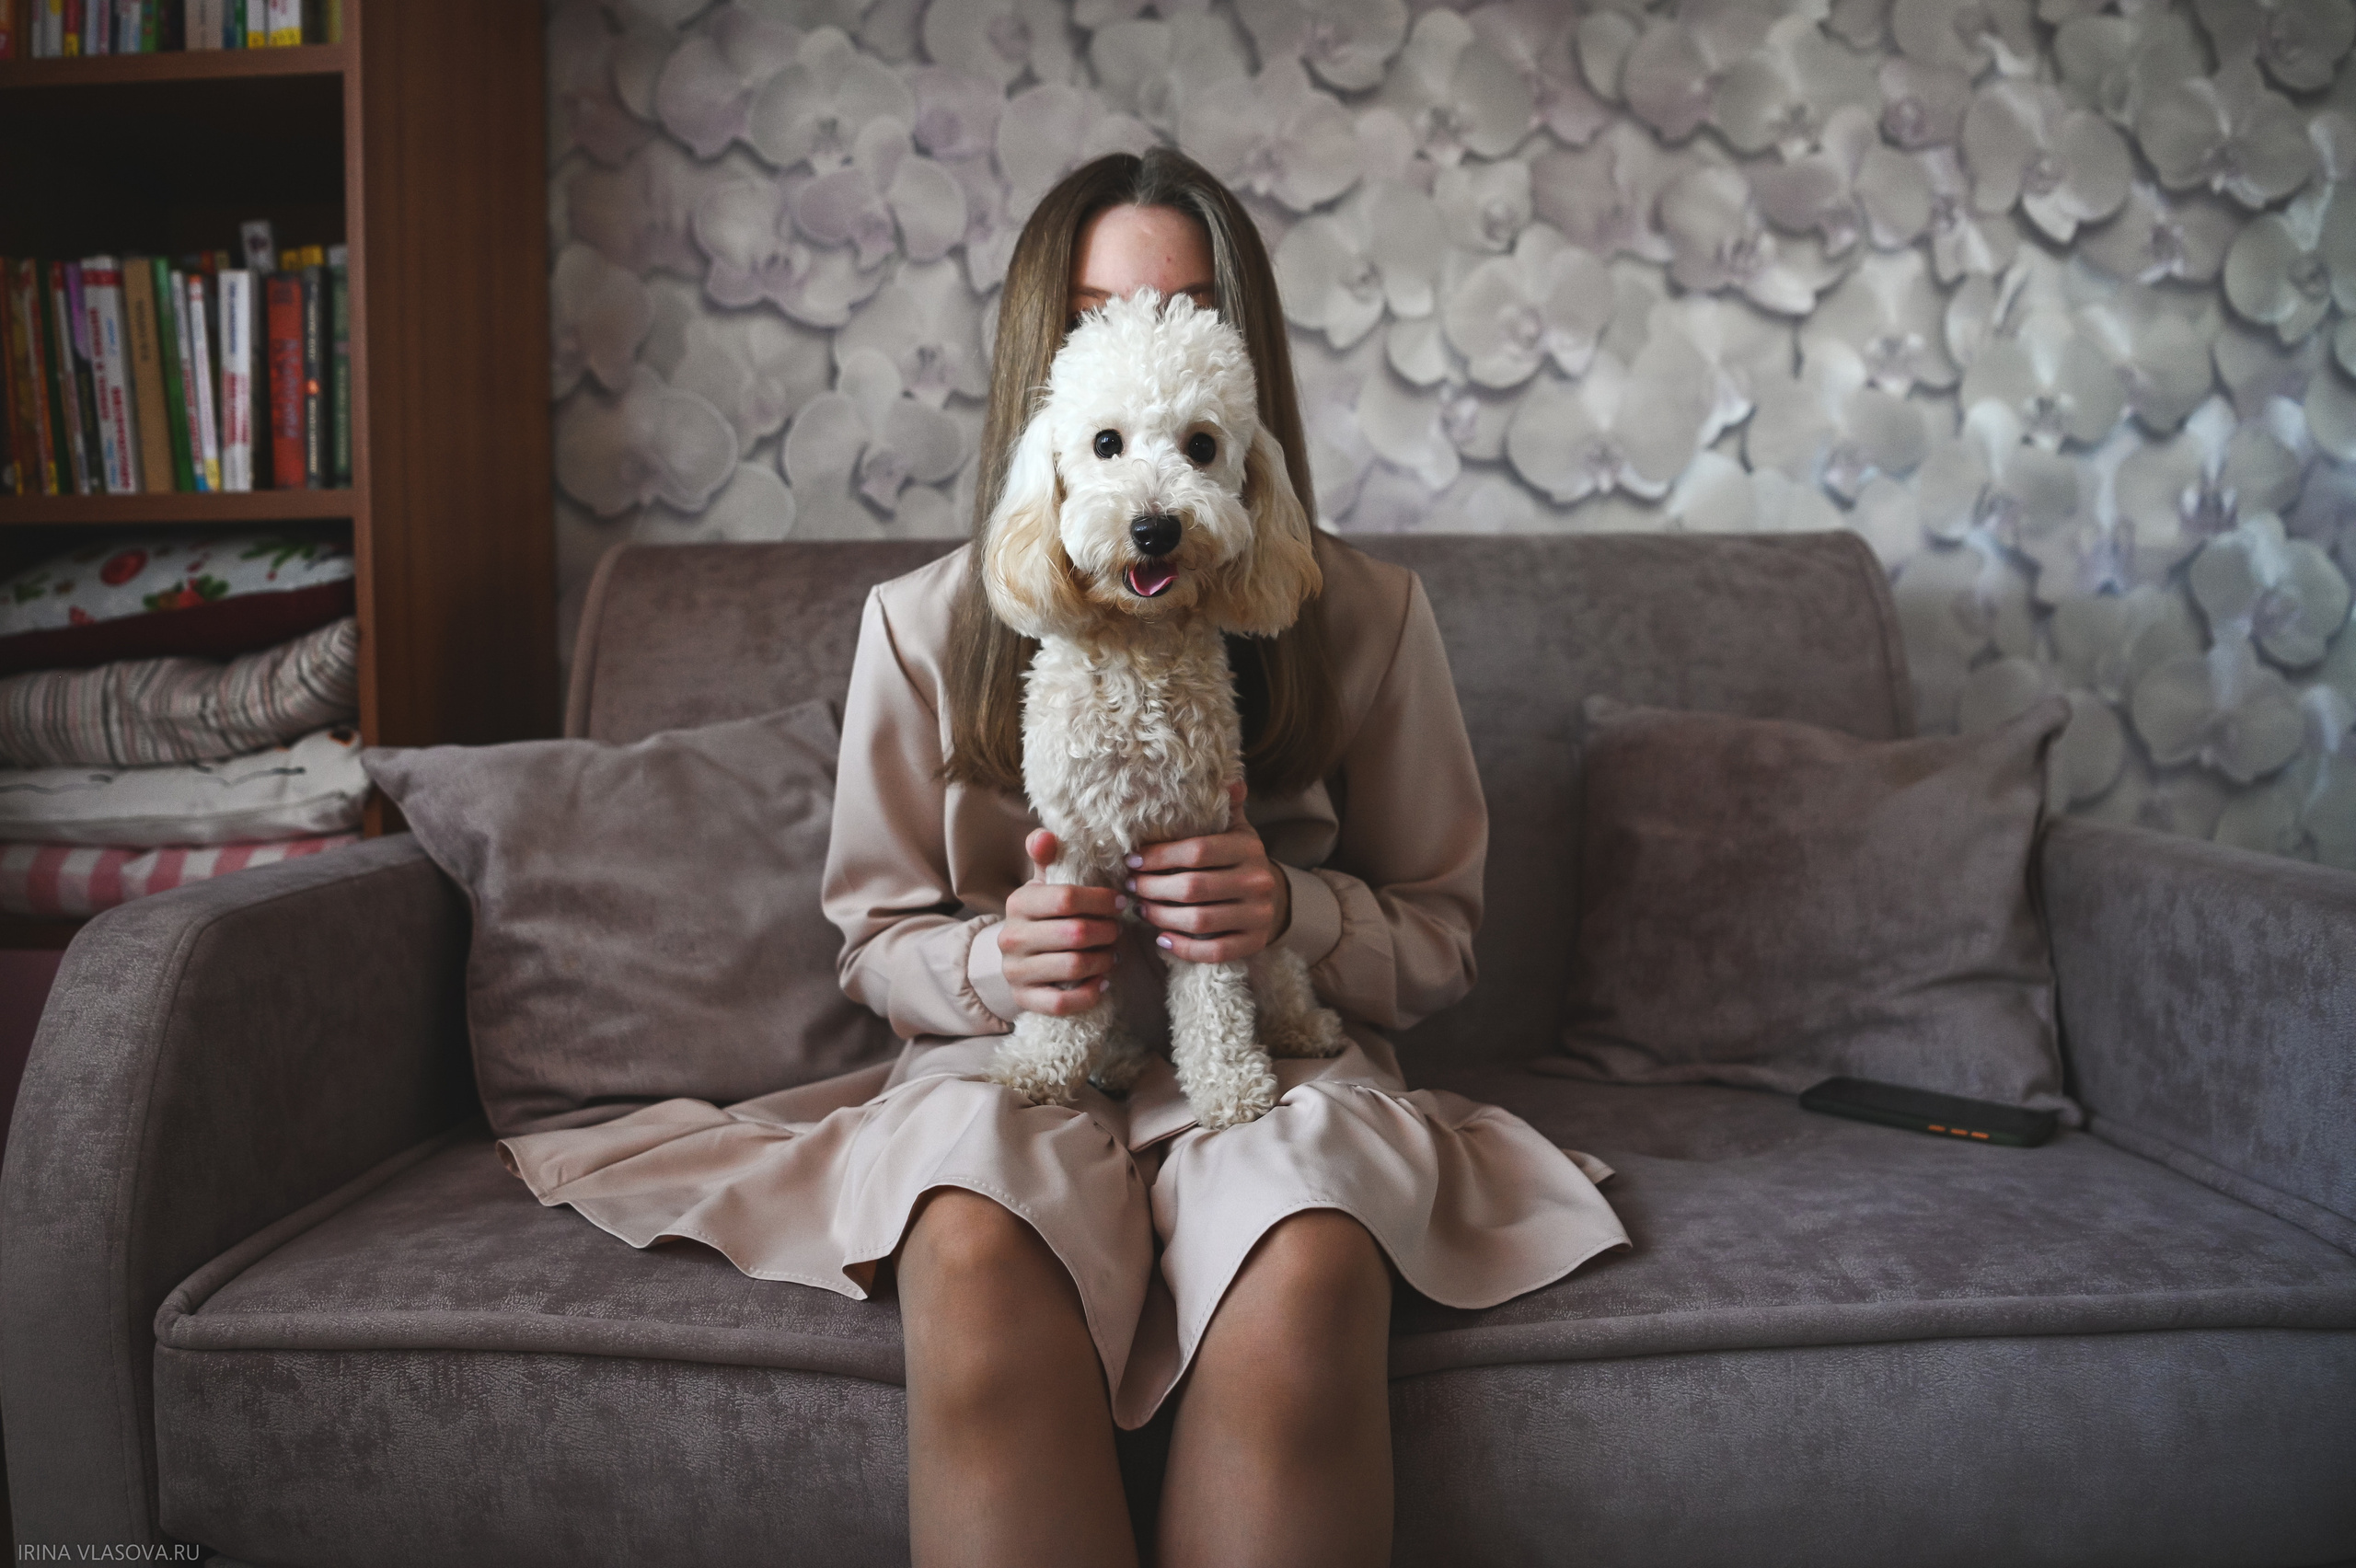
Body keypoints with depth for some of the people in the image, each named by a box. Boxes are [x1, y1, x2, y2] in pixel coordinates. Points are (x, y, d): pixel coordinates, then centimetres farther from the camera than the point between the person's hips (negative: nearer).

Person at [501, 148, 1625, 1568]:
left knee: (1307, 1263, -35)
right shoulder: (924, 623, 4)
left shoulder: (1369, 616, 3)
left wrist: (1289, 910, -14)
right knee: (976, 1252, -35)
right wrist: (999, 958, -13)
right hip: (1008, 1065, 1)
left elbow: (1443, 940, 8)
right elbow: (878, 937, 10)